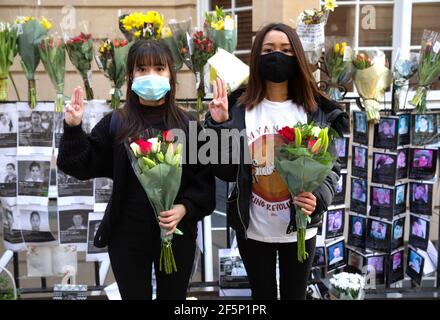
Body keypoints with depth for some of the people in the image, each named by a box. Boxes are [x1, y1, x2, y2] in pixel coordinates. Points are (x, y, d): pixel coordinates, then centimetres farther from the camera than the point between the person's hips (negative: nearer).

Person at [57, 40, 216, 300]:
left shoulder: (188, 125, -2)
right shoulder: (115, 123, 0)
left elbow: (205, 178, -3)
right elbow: (83, 166, -1)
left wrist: (185, 207, -18)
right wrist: (74, 130, -14)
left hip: (177, 233, 0)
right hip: (127, 235, 1)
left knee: (173, 296, 17)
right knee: (134, 295, 16)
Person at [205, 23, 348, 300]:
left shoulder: (316, 111, -4)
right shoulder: (239, 109, -5)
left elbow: (332, 167, -3)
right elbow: (227, 172, -7)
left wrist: (319, 198, -22)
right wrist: (218, 126, -18)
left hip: (300, 229, 0)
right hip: (253, 230, 0)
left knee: (295, 295, 18)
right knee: (262, 296, 20)